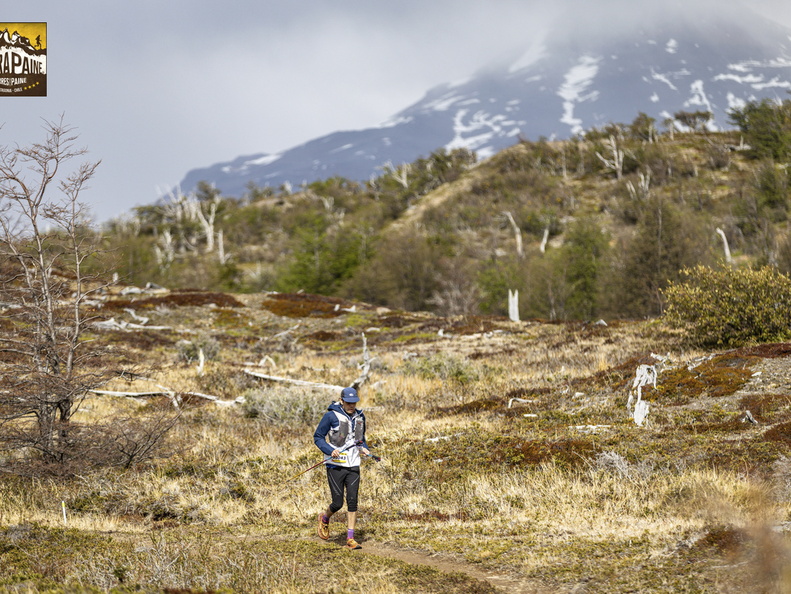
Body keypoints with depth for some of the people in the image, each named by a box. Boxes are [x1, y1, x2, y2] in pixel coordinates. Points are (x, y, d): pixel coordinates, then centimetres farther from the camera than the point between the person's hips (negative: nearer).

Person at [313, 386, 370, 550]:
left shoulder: (360, 417, 10)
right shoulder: (331, 416, -7)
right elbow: (318, 437, -4)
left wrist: (364, 448, 4)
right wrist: (330, 450, -20)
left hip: (353, 466, 4)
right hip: (335, 466, -4)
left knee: (352, 501, -4)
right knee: (337, 503, -4)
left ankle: (350, 539, -1)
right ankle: (325, 518, 30)